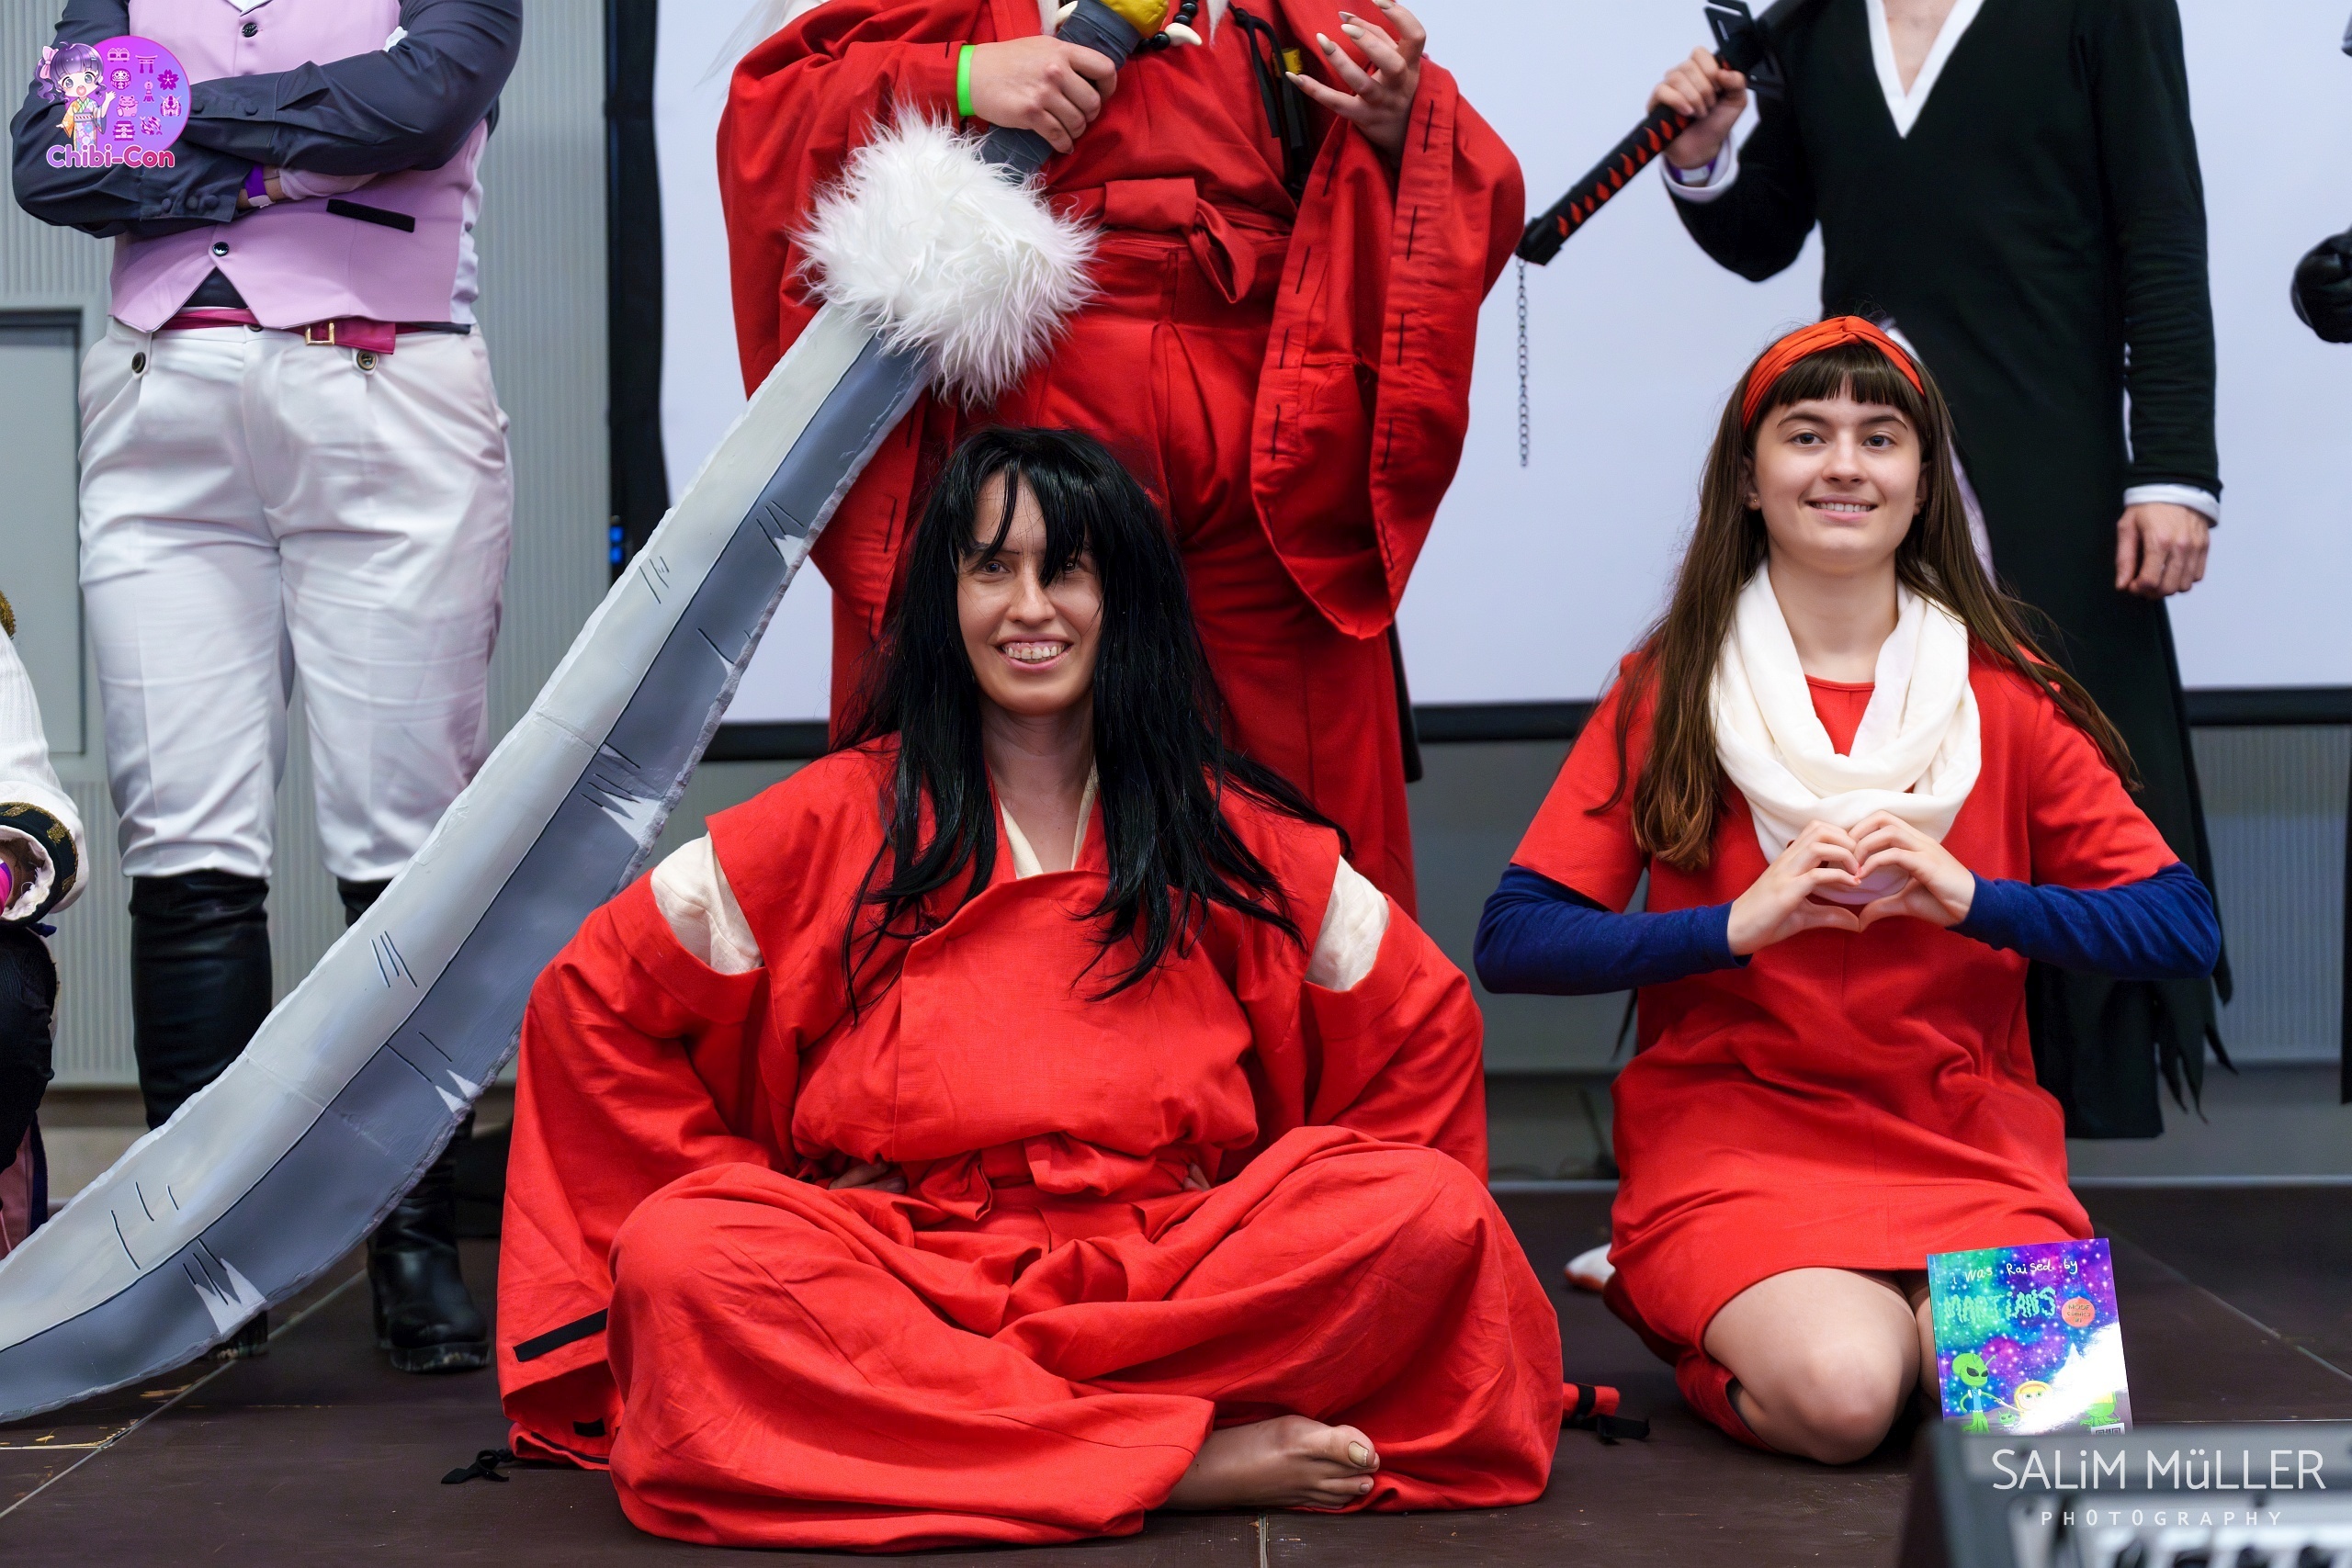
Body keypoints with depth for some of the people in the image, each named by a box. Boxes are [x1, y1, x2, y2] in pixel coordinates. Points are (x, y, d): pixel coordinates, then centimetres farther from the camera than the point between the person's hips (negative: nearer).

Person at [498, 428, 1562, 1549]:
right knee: (682, 1255, -32)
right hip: (907, 1275, -1)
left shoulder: (1227, 832, 11)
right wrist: (745, 1201, 3)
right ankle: (1187, 1461, -35)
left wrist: (1321, 1241, 6)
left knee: (1432, 1211, -26)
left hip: (1173, 1270, 2)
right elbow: (595, 1001, 8)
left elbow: (1422, 1021, 17)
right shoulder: (843, 817, 7)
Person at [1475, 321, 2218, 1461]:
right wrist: (1741, 923, -17)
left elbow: (2183, 926, 2)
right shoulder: (1668, 694, 3)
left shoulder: (2006, 697, 7)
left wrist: (1969, 899, -13)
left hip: (1969, 1150, 2)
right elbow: (1512, 943, -5)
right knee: (1841, 1392, -29)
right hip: (1735, 1142, -2)